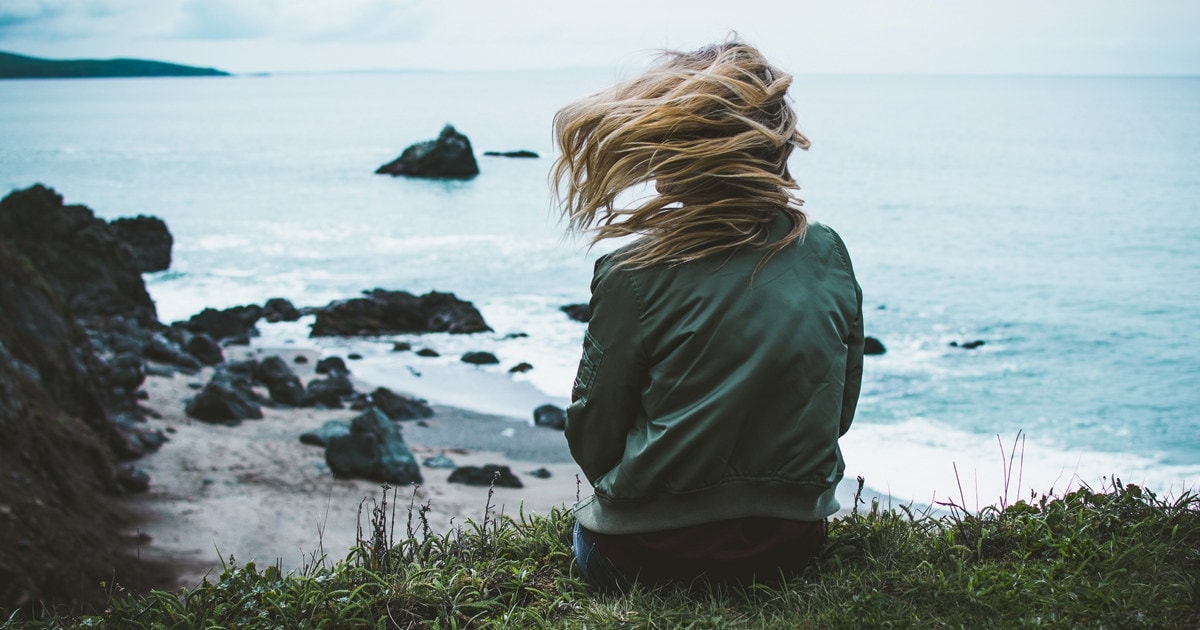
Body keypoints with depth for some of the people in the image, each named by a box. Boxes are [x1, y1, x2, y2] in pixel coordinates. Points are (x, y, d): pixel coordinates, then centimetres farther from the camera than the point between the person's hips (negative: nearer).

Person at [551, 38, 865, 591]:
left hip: (654, 549, -4)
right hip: (793, 542, 5)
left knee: (588, 530, 31)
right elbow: (840, 411, 7)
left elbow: (593, 438, -7)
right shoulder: (829, 255, -4)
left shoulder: (634, 274, -16)